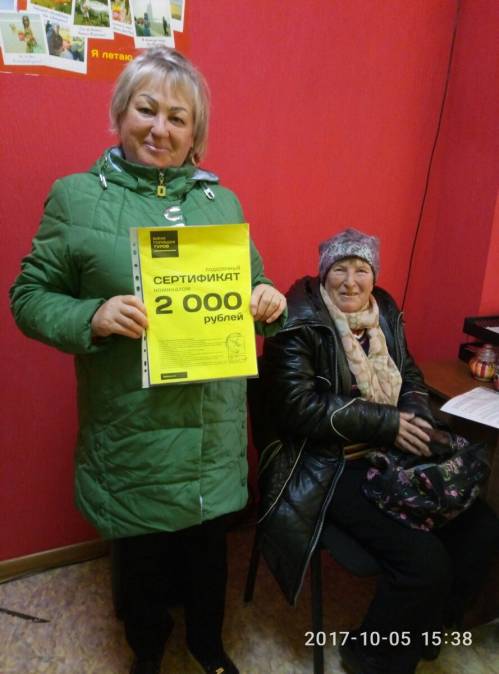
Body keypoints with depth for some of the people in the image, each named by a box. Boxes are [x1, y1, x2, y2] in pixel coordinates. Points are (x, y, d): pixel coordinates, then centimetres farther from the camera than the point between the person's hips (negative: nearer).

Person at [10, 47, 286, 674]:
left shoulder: (222, 200, 7)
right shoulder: (75, 196, -3)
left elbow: (251, 287, 14)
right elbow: (28, 296, -2)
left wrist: (268, 300, -9)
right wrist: (92, 316, -21)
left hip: (214, 428, 3)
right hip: (130, 430, -2)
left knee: (209, 547, 21)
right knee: (142, 555, 18)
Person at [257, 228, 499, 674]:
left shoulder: (385, 312, 7)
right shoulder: (301, 323, -13)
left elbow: (410, 375, 15)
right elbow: (298, 406, -21)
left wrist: (419, 416, -8)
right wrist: (388, 422, -21)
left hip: (388, 456, 8)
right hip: (326, 466, -7)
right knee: (425, 559, -20)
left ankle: (424, 630, 23)